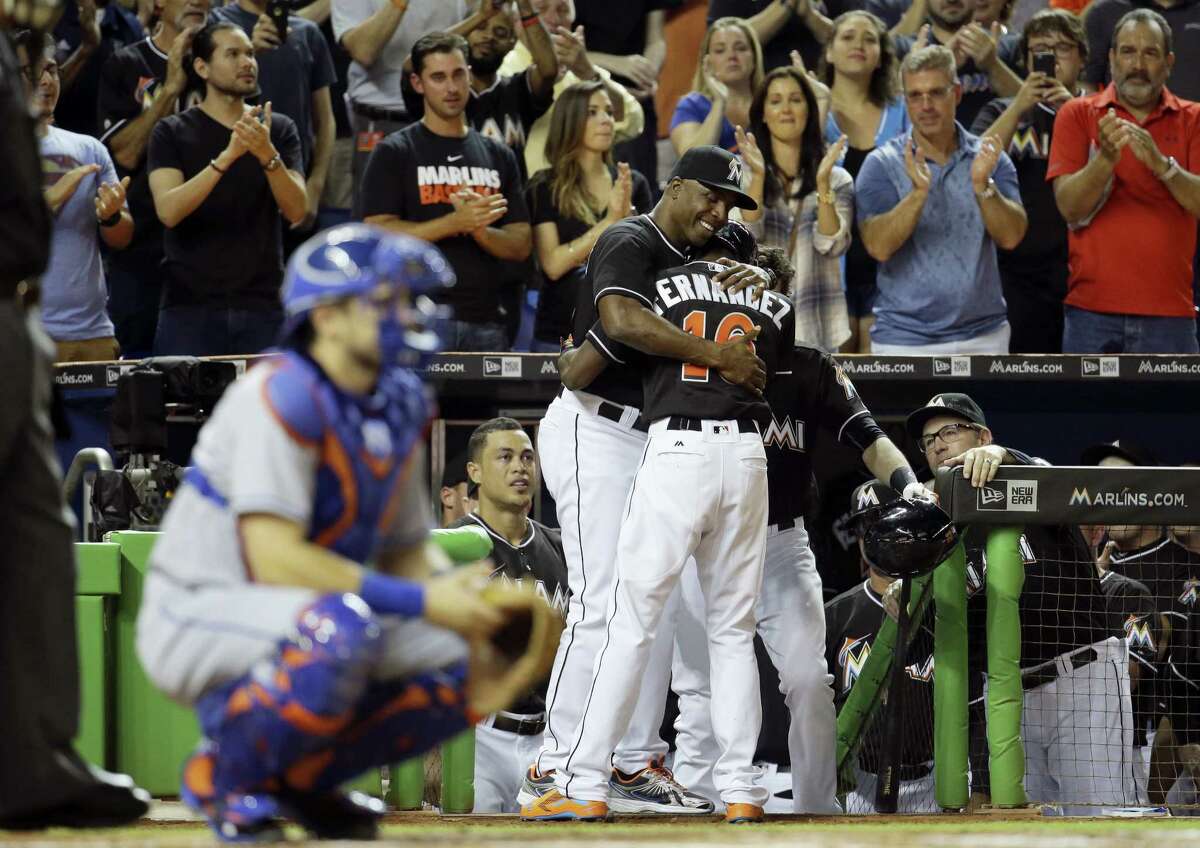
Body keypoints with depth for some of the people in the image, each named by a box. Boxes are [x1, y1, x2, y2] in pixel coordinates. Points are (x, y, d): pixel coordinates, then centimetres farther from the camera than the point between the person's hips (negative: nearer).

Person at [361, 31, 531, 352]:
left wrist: (480, 231, -10)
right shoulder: (394, 153, 3)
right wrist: (456, 222, -17)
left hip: (486, 322, 4)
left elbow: (521, 245, 12)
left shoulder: (498, 156, 16)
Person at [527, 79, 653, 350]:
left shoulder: (634, 184, 9)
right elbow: (553, 264, -11)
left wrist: (628, 214, -14)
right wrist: (609, 221, -15)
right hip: (561, 335, -2)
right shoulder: (545, 188, 0)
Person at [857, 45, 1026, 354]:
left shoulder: (988, 158, 4)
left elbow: (1011, 236, -8)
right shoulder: (882, 164, -2)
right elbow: (879, 246, -14)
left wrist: (983, 186, -23)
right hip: (905, 338, -2)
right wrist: (918, 193, -27)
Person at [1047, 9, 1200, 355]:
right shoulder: (1077, 115, 5)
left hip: (1169, 312, 0)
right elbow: (1070, 207, -5)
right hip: (1092, 309, 0)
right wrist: (1106, 157, -23)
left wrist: (1161, 164, -24)